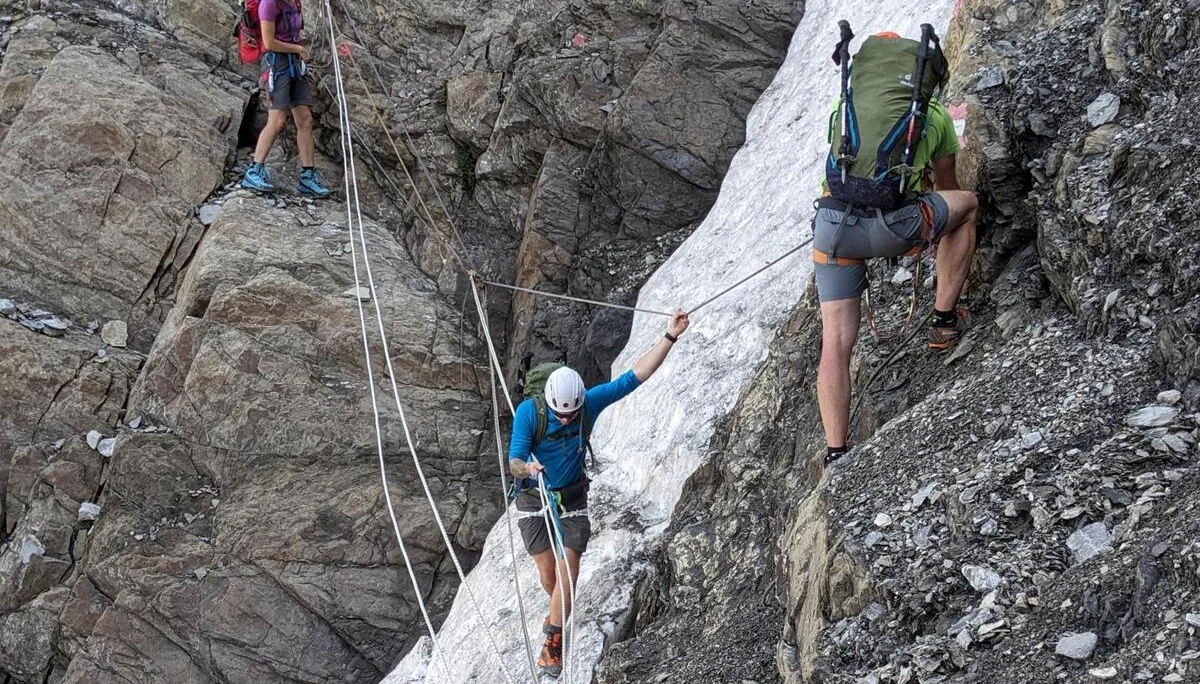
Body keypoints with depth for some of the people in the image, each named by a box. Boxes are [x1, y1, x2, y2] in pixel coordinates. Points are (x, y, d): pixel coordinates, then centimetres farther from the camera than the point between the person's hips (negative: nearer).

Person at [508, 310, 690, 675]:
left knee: (568, 573, -9)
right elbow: (514, 460, -26)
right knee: (548, 573, 3)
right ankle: (561, 612, 37)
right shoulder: (529, 411, -24)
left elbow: (634, 376, -16)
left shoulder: (589, 402, -18)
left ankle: (552, 643, 1)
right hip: (534, 499, -1)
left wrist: (670, 337, -22)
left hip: (572, 499, 1)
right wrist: (526, 468, -51)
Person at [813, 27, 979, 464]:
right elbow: (946, 185, 37)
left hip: (833, 224, 2)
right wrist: (941, 229, 58)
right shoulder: (933, 114, 21)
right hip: (893, 226, -2)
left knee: (836, 343, 10)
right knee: (968, 203, 27)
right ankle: (945, 320, 28)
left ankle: (835, 455, 3)